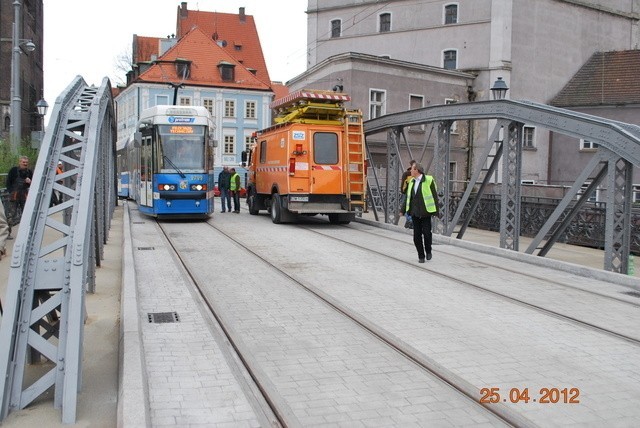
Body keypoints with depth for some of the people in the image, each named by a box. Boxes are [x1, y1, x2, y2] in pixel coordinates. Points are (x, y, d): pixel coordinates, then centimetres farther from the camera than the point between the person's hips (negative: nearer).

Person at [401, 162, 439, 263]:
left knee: (426, 232, -7)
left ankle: (428, 251, 20)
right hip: (414, 212, 5)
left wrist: (436, 212, -9)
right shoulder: (412, 181, 12)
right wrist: (403, 210, 16)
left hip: (425, 212, -5)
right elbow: (408, 197, 18)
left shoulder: (429, 180, -6)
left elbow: (434, 196, -6)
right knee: (417, 235, 2)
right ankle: (421, 256, 13)